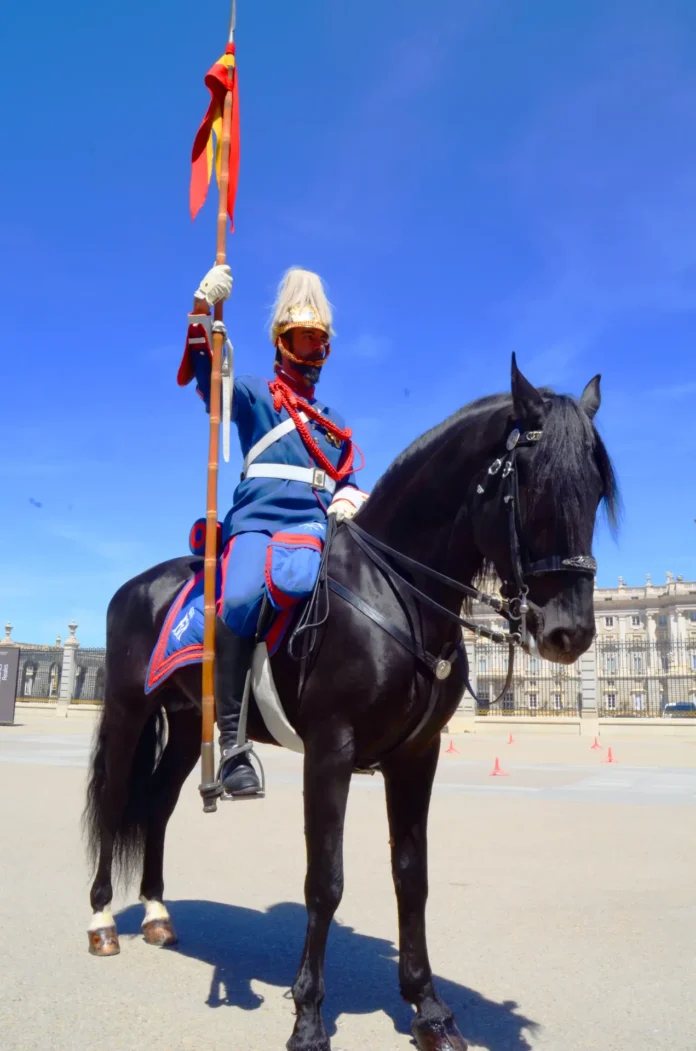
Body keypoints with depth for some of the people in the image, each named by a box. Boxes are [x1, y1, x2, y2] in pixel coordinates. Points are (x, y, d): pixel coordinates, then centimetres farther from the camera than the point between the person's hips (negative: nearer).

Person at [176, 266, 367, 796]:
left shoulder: (334, 422, 30)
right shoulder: (255, 396, 16)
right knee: (242, 601, -34)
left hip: (317, 530, 5)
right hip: (258, 523, -5)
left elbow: (348, 480, 27)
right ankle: (232, 740, -27)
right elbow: (208, 375, 0)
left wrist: (346, 504, 2)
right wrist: (204, 310, -15)